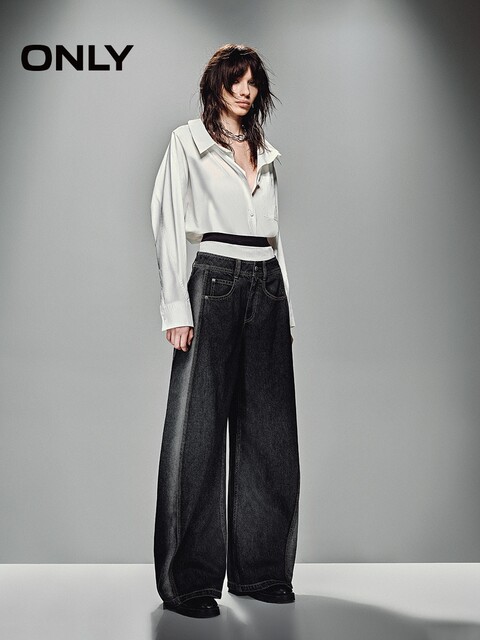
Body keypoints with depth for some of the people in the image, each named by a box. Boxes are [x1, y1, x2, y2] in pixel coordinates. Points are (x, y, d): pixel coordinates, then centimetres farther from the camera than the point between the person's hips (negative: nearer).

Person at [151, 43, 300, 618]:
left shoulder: (265, 154, 20)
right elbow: (168, 225, -4)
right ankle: (187, 582, 2)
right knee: (200, 431, -6)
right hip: (216, 283, -5)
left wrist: (287, 311, 13)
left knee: (269, 433, 5)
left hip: (268, 290, 6)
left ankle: (260, 569, 16)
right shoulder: (187, 142, 4)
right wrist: (176, 308, -13)